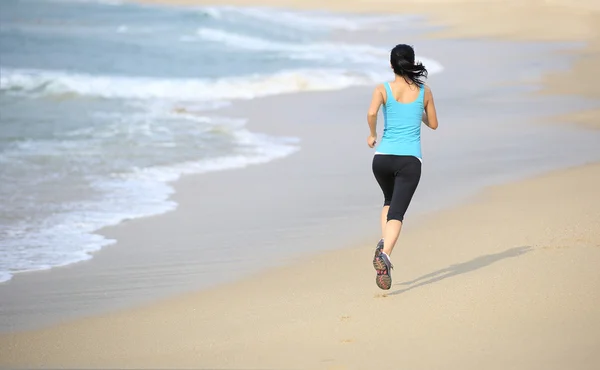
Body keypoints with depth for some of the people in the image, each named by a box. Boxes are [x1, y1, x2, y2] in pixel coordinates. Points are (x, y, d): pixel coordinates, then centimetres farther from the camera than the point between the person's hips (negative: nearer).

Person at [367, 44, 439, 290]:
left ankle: (384, 243, 7)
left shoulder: (383, 89, 2)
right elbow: (433, 124, 17)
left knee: (390, 202, 28)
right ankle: (384, 253, -33)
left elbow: (372, 113, -17)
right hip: (410, 159, -1)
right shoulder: (424, 92, 6)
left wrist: (372, 134, 0)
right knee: (397, 212, -8)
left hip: (383, 157, 1)